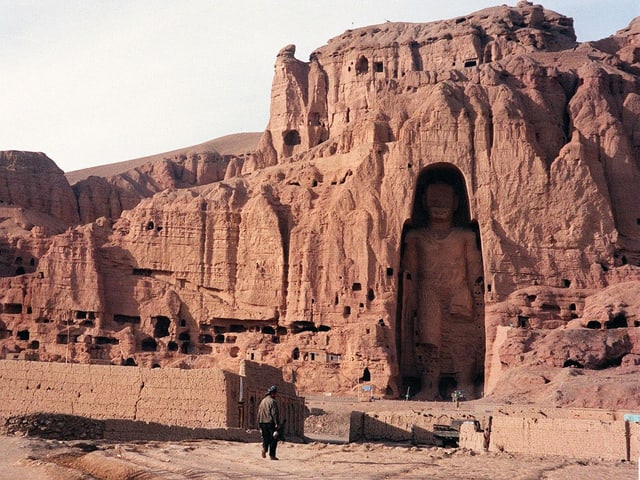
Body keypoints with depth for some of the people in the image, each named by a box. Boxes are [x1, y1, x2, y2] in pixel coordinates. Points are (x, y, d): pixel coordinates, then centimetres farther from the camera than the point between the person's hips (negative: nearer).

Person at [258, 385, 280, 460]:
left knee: (265, 438, 14)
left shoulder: (262, 401, 13)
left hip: (263, 422, 6)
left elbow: (259, 414, 16)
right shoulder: (272, 401, -9)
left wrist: (260, 424, 20)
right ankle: (272, 455, 1)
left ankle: (264, 448, -12)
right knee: (273, 439, 1)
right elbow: (275, 414, -14)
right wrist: (277, 424, -12)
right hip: (270, 422, -6)